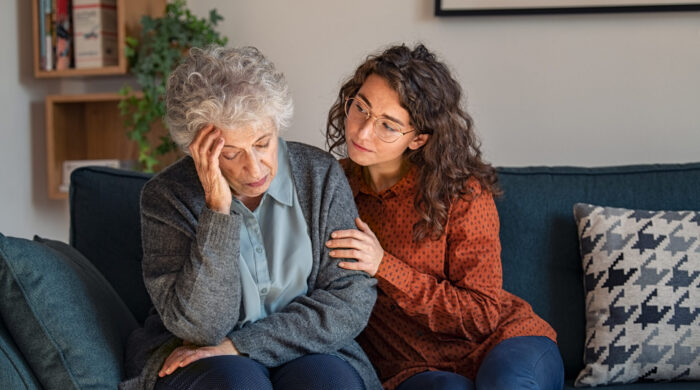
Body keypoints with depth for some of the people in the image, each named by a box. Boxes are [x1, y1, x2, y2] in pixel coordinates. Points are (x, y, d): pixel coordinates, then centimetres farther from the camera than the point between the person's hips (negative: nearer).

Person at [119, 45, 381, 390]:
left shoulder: (320, 175, -3)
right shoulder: (166, 195, -9)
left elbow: (352, 300, -7)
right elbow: (200, 327, -16)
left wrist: (239, 345, -15)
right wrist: (218, 210, -25)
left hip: (303, 352, 2)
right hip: (194, 360, -1)